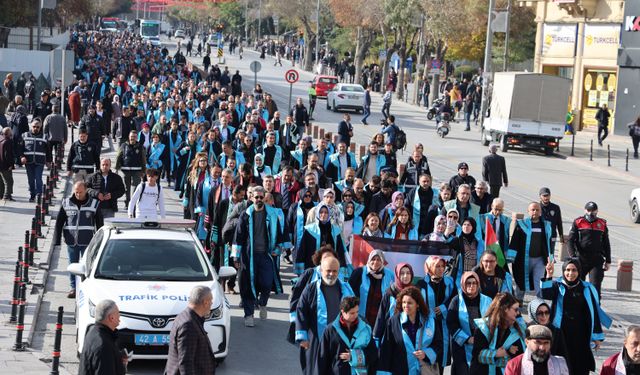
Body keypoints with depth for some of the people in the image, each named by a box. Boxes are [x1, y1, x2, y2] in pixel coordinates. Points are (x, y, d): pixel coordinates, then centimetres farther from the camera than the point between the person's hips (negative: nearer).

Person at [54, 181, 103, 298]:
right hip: (71, 241, 2)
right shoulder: (66, 203, 4)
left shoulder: (94, 204, 1)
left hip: (87, 242, -2)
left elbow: (99, 224, 7)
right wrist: (57, 240, 2)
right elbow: (59, 222, 7)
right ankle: (74, 288, 15)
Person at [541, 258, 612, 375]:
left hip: (581, 335, 1)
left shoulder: (586, 289, 3)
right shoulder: (557, 286, 1)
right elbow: (546, 295, -20)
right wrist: (549, 276, -34)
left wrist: (597, 336, 3)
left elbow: (594, 313, 5)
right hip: (561, 333, -1)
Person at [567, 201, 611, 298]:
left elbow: (606, 244, 15)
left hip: (597, 261, 0)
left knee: (595, 286, -8)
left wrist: (608, 261, 13)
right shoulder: (578, 223, 2)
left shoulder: (602, 224, 8)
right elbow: (570, 240, -3)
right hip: (580, 260, 0)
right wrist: (573, 256, -16)